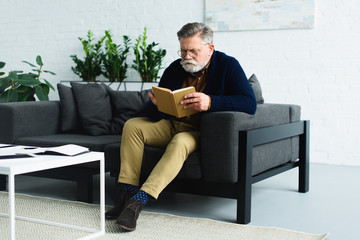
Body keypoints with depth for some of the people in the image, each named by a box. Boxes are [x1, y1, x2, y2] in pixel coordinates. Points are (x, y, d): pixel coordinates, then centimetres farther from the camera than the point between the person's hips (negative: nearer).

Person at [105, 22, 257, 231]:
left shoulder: (227, 66, -9)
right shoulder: (174, 69, 2)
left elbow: (250, 103, -23)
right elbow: (154, 115, 1)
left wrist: (210, 102, -37)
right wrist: (157, 105, -26)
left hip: (201, 132, -5)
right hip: (171, 125, 6)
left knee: (180, 142, -35)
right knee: (132, 126, -13)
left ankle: (139, 200, -38)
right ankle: (127, 194, -18)